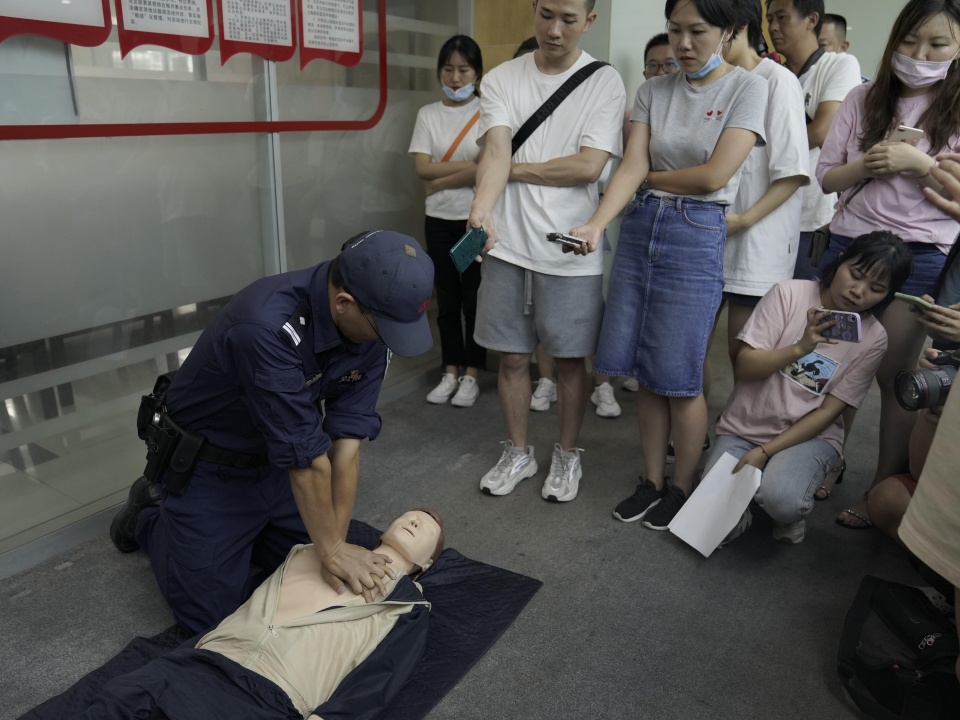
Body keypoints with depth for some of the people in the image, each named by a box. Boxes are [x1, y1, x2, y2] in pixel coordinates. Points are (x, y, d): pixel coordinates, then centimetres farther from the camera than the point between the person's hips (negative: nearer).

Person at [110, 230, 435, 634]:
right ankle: (150, 516, 24)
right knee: (212, 612, 1)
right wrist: (331, 548, -22)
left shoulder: (370, 327, -17)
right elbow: (306, 454, -32)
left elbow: (347, 438, -17)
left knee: (316, 579, 10)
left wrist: (335, 546, -17)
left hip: (276, 464, 6)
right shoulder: (268, 327, -39)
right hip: (210, 467, -6)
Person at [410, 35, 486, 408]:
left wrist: (440, 181, -9)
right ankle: (450, 372, 21)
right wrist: (469, 166, -12)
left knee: (475, 298, 3)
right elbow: (422, 168, -4)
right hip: (440, 220, 3)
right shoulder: (428, 114, 5)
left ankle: (471, 375, 15)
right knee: (447, 298, 9)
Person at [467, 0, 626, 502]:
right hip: (508, 243, 2)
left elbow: (588, 165, -11)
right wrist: (482, 205, -30)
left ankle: (567, 455, 29)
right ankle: (518, 453, 31)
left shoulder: (605, 82, -1)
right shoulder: (500, 79, 4)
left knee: (570, 359, 8)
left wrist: (515, 168, -6)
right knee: (512, 357, 10)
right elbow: (496, 150, -11)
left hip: (571, 251, -1)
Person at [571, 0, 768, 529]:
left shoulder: (748, 88, -2)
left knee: (679, 378, -1)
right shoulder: (653, 90, 10)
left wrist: (650, 177, 1)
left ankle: (682, 487, 20)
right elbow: (631, 168, -1)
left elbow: (714, 175, -12)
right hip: (639, 227, 4)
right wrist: (596, 224, -16)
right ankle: (651, 481, 24)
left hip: (697, 234, -4)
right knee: (645, 372, 8)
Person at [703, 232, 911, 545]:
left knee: (781, 500, -31)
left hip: (808, 435, 0)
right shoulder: (789, 294, -9)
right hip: (745, 427, 0)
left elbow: (829, 410, -7)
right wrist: (800, 349, -29)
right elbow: (743, 367, -12)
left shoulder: (873, 338, -5)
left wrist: (765, 452, -15)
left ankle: (792, 513, 6)